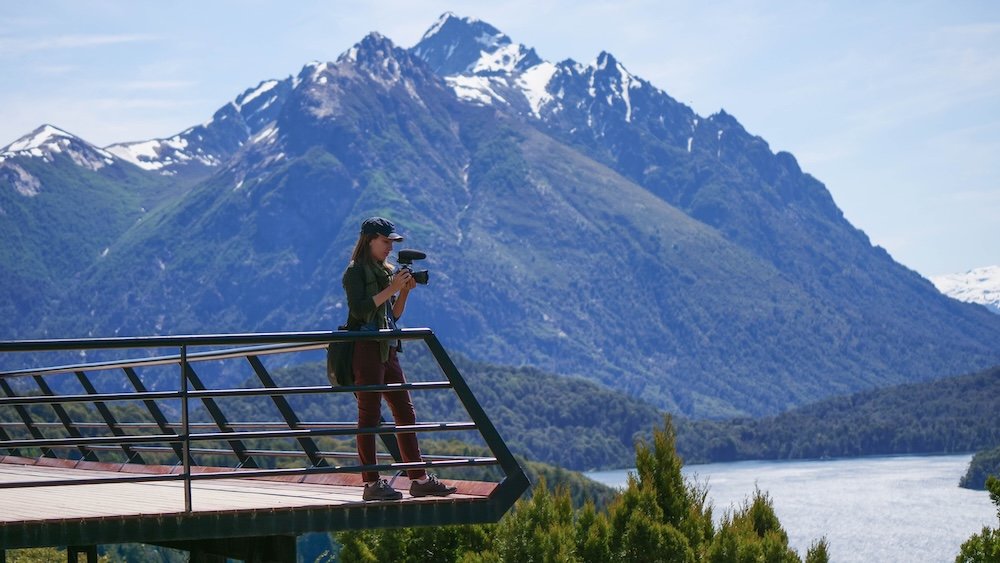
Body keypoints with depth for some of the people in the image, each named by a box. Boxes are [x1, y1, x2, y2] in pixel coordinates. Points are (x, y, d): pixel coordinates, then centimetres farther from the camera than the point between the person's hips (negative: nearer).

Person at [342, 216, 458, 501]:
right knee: (369, 416, -6)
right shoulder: (355, 272, -5)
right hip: (365, 348, -8)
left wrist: (405, 291, 2)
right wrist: (391, 289, -18)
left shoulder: (387, 271, 18)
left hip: (388, 350, 8)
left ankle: (419, 479, 10)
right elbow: (359, 309, -18)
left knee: (405, 414, 7)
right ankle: (371, 483, -4)